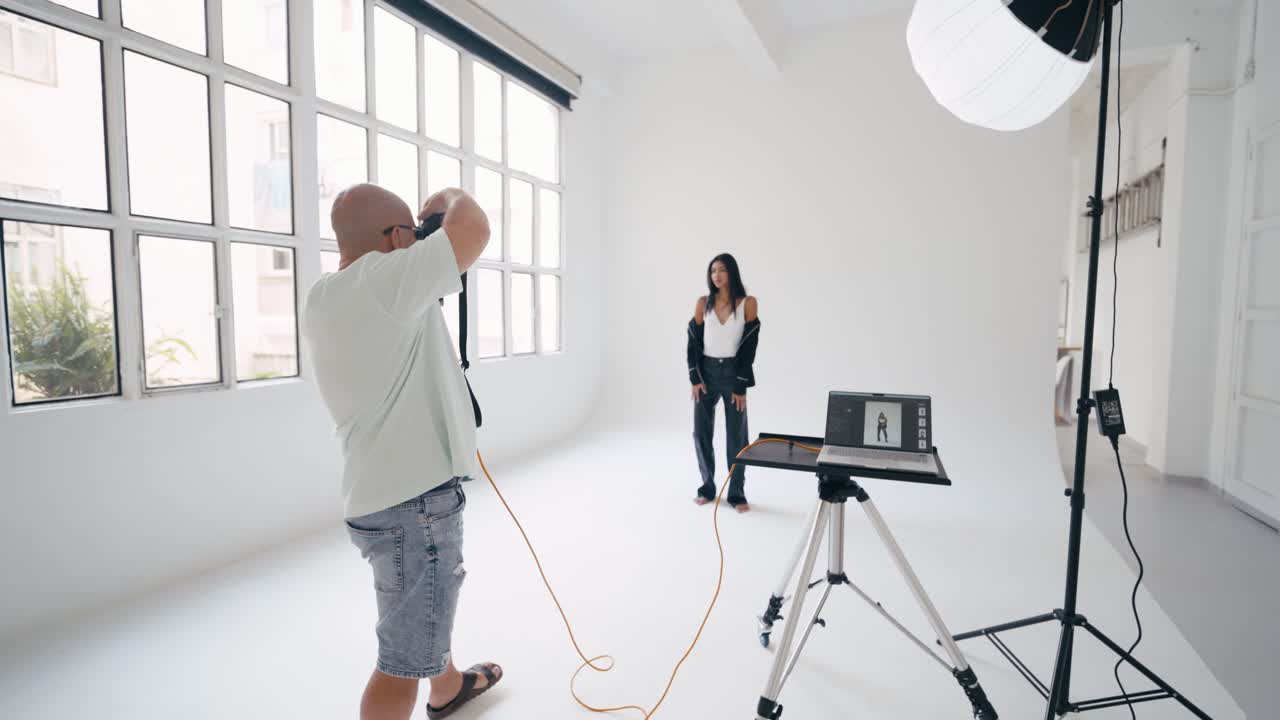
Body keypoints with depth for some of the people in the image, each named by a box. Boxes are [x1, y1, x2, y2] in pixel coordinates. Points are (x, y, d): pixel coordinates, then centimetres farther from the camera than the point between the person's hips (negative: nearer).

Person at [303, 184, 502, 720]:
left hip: (385, 493, 11)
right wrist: (448, 198, -6)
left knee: (432, 600, 32)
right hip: (413, 503, -11)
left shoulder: (324, 301, 8)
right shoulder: (379, 280, -21)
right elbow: (472, 228, -29)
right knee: (404, 661, 5)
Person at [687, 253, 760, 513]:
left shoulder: (748, 303, -4)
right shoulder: (703, 303, 4)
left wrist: (741, 386, -10)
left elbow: (750, 345, -6)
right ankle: (707, 487, 21)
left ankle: (737, 494, 14)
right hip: (706, 372, 3)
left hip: (733, 372, -2)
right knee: (701, 433, 5)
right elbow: (693, 341, 3)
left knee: (736, 435, 2)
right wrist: (695, 379, -5)